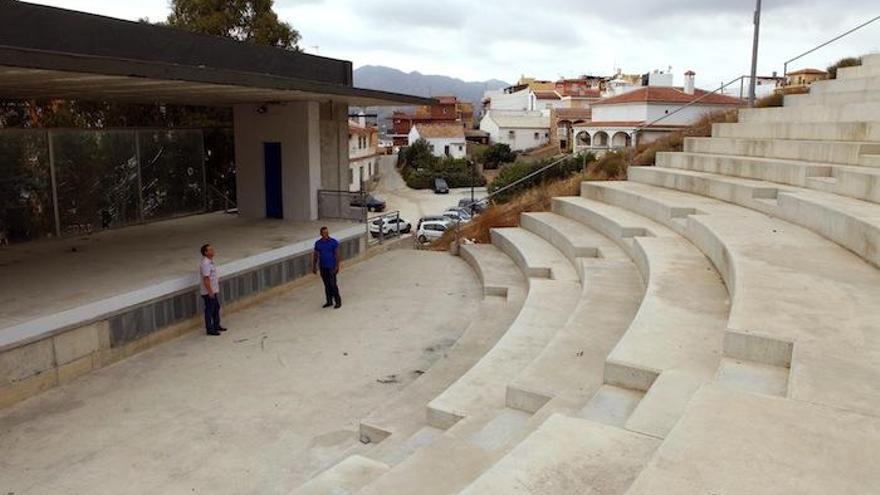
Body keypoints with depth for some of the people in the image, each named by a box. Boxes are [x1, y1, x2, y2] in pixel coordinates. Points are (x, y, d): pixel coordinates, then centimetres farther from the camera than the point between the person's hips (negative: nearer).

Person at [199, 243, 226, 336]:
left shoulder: (210, 261, 8)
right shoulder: (205, 264, -22)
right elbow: (206, 279, -25)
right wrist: (210, 292, -23)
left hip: (214, 290, 10)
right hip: (208, 292, -10)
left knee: (216, 308, 19)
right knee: (209, 310, 1)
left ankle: (216, 326, 32)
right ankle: (209, 329, 11)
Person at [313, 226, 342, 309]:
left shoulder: (333, 242, -8)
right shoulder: (318, 243, 5)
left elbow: (337, 254, -9)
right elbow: (315, 255, 11)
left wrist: (337, 266, -15)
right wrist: (314, 267, 9)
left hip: (331, 267, -4)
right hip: (322, 267, 4)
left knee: (333, 284, -7)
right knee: (327, 285, 12)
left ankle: (338, 301, 3)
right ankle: (329, 301, 22)